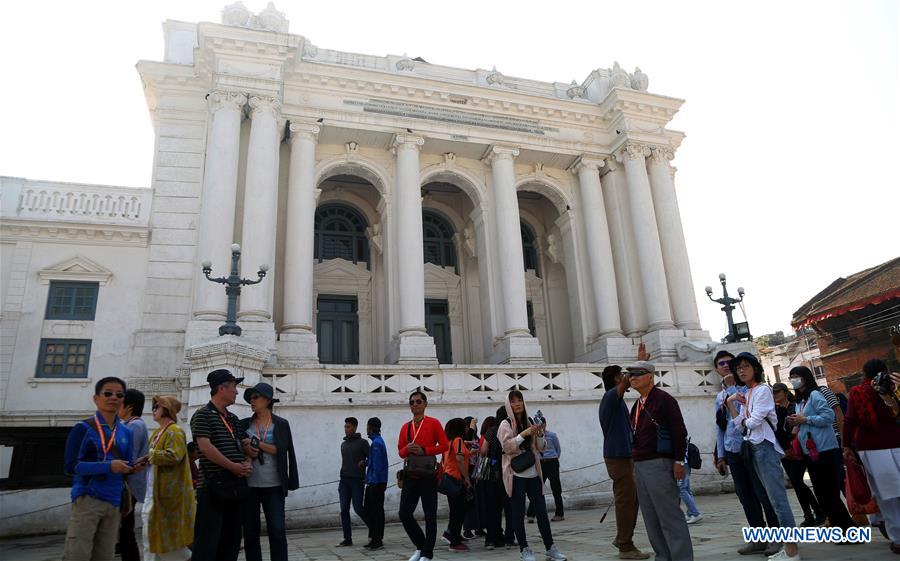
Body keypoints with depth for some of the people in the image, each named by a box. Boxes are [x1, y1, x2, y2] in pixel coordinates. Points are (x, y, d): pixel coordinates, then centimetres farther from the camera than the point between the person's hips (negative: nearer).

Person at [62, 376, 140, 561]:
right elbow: (70, 466, -11)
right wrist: (109, 466, -22)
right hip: (87, 499, -5)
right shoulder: (83, 428, -4)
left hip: (115, 502, 6)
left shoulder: (126, 432, 12)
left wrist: (135, 468, -8)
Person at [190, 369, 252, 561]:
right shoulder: (203, 415, -7)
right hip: (213, 486, -8)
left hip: (236, 485, 8)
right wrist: (235, 467, -16)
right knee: (207, 541, -4)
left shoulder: (234, 419, 16)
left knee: (232, 539, 12)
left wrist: (247, 463, -1)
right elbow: (205, 447, -18)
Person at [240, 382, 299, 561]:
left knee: (277, 531, -7)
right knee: (250, 533, 6)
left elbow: (281, 450, -7)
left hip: (273, 486, -2)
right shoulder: (244, 424, 9)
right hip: (249, 485, 2)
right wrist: (245, 450, -10)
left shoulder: (281, 424, 3)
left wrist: (255, 443, -11)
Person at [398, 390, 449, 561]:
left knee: (430, 515, 2)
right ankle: (420, 546, 22)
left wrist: (424, 450, -15)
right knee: (404, 513, 2)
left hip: (428, 475, -4)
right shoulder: (405, 427, 12)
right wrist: (407, 449, -8)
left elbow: (444, 445, -4)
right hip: (410, 475, 5)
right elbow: (400, 451, 15)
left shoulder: (434, 423, -1)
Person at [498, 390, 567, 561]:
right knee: (519, 513, 2)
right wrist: (523, 434, -21)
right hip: (516, 475, -4)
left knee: (541, 510, 5)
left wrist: (540, 434, -7)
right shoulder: (506, 424, -3)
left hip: (533, 473, 4)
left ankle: (550, 547, 13)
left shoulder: (529, 422, 11)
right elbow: (507, 447, -15)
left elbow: (541, 447, 12)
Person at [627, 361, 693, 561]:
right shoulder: (636, 406, 17)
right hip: (640, 466, 8)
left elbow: (679, 432, -11)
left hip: (659, 464, -8)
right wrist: (636, 466, 18)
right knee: (651, 520, 11)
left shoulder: (664, 399, -6)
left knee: (670, 517, -5)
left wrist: (679, 461, -14)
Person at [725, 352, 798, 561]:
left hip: (765, 445, -9)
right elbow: (740, 425, 7)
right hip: (752, 446, 9)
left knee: (777, 496, -9)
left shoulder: (763, 389, -7)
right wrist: (730, 403, 1)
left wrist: (744, 421, 5)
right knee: (772, 496, 11)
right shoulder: (745, 395, 16)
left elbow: (754, 420, -15)